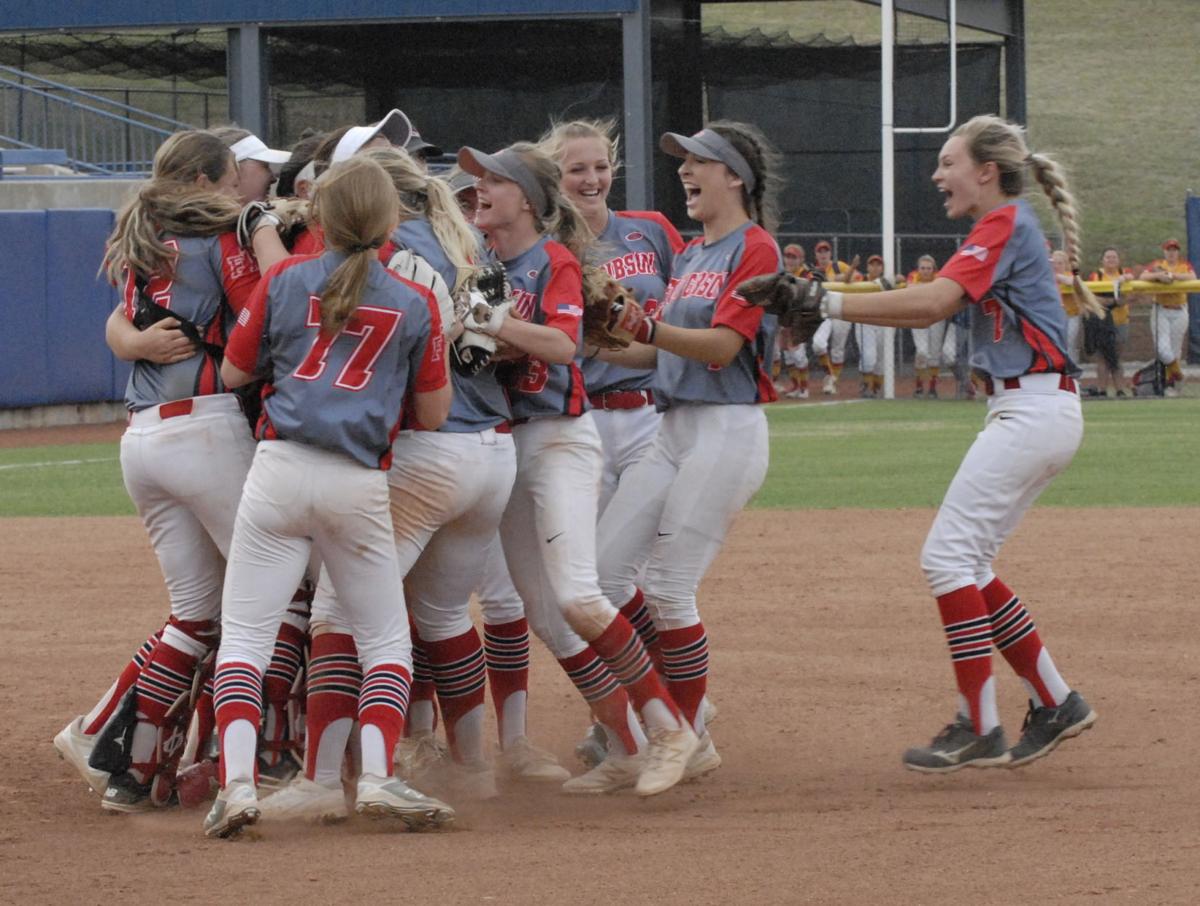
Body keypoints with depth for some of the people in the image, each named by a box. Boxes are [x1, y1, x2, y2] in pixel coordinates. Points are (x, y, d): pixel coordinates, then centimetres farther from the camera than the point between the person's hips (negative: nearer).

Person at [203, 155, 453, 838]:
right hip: (360, 485, 0)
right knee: (387, 640, 14)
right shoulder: (415, 304, 4)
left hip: (280, 469, 0)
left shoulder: (285, 280, 4)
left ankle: (237, 781, -17)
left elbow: (234, 373, 11)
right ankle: (377, 775, -5)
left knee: (244, 633, 1)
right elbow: (433, 414, 8)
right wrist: (445, 343, 22)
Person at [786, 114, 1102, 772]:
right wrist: (825, 308, 1)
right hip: (1033, 414, 10)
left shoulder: (1004, 225, -11)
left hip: (1033, 412, -10)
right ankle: (1054, 703, 14)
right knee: (965, 567, 11)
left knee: (948, 556, -11)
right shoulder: (1003, 231, 20)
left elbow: (931, 303, -23)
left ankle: (979, 729, -11)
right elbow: (934, 308, 12)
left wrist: (829, 303, -23)